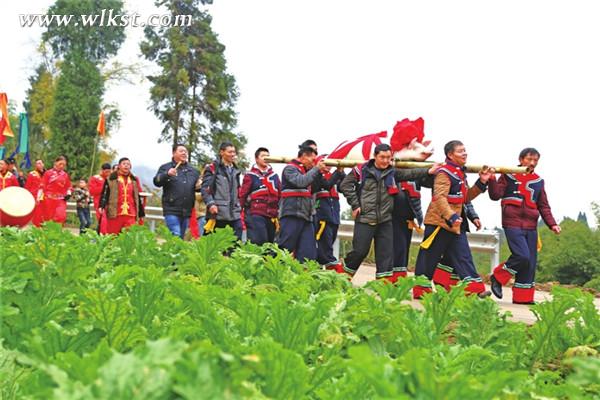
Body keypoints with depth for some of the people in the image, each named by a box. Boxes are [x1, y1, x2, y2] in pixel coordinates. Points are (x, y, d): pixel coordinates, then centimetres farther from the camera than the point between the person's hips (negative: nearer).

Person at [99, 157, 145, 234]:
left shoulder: (134, 180, 18)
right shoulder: (111, 178, 5)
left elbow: (138, 197, 20)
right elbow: (104, 194, 0)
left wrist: (141, 213, 20)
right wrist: (102, 206, -16)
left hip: (130, 214, 3)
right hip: (114, 213, -3)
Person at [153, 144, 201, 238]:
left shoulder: (193, 171, 18)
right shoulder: (166, 167, 5)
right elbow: (157, 182, -8)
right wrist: (167, 174, -26)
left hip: (187, 212, 5)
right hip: (172, 210, -5)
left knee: (181, 237, 10)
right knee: (176, 236, -16)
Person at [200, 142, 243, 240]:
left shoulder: (235, 170, 21)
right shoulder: (212, 168, 0)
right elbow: (205, 188, -7)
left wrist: (239, 206, 19)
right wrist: (210, 204, -20)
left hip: (234, 214, 6)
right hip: (218, 213, -6)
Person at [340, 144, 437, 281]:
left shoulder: (392, 172, 8)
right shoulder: (362, 170, -4)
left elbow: (410, 174, -1)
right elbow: (346, 184, 0)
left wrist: (428, 171, -16)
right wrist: (355, 204, -5)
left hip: (385, 220, 4)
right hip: (365, 219, -4)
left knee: (386, 252, 3)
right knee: (360, 250, 0)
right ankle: (346, 272, 25)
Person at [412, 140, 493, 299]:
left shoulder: (460, 173, 17)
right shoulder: (444, 172, -13)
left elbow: (466, 197, 20)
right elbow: (439, 197, -23)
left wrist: (481, 183, 10)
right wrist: (451, 217, -33)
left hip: (456, 225, 9)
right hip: (439, 222, -9)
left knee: (463, 256, 2)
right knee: (430, 257, 1)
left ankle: (475, 288, -1)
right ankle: (420, 290, 11)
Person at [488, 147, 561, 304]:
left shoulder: (538, 181, 14)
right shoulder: (509, 176, 2)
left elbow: (544, 206, 17)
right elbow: (496, 195, -5)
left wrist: (552, 224, 5)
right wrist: (491, 180, -20)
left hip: (531, 227, 5)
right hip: (513, 224, -5)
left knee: (530, 263, 3)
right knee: (522, 256, -20)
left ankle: (523, 297, 11)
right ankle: (498, 278, 2)